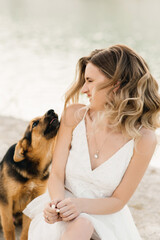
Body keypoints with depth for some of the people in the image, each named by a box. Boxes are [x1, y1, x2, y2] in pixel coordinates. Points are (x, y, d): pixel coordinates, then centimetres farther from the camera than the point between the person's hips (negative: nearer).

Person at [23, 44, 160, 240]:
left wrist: (81, 204, -26)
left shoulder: (142, 139, -15)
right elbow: (56, 174, -5)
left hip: (106, 218, -1)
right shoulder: (74, 115, -8)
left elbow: (118, 200, -9)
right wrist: (57, 202, -26)